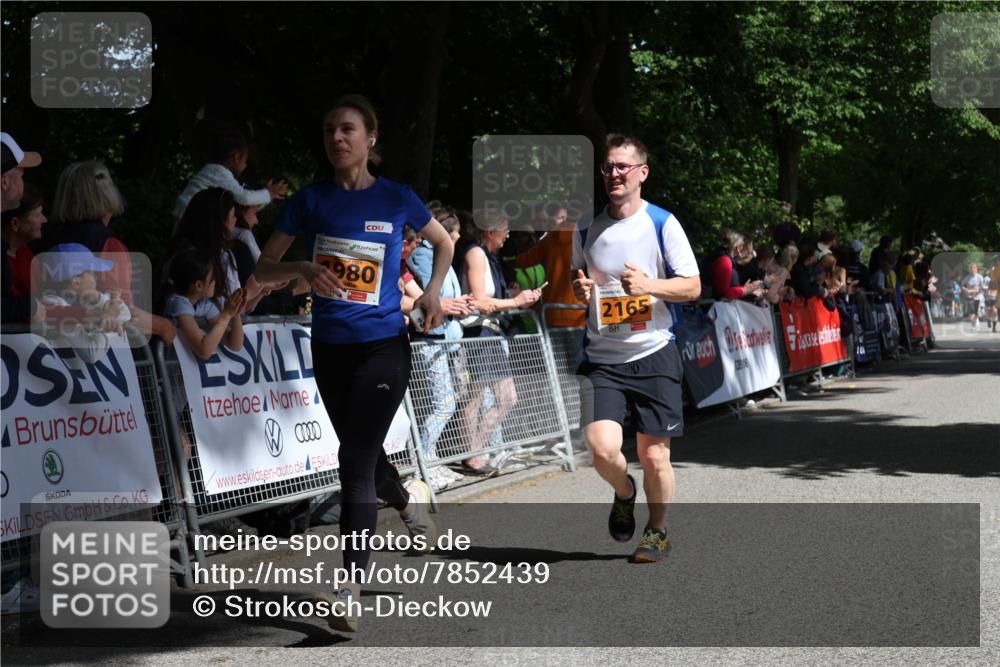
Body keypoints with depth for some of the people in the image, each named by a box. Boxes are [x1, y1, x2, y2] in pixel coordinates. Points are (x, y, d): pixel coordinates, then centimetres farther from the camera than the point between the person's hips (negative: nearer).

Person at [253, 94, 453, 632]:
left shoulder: (396, 199, -1)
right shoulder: (310, 201, 2)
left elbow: (444, 243, 17)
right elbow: (263, 269, 4)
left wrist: (433, 292, 0)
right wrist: (303, 269, -17)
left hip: (383, 345, -3)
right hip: (330, 346, 4)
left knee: (356, 461, -14)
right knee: (363, 454, 18)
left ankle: (350, 588, -14)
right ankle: (408, 500, 51)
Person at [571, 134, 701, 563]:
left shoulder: (662, 224, -3)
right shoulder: (587, 228, 7)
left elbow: (692, 287, -4)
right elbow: (576, 278, 22)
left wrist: (649, 285, -20)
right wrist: (579, 288, -1)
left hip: (654, 354, -2)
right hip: (602, 359, 2)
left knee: (654, 455, 2)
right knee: (602, 448, -14)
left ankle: (657, 531, 25)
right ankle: (623, 493, 20)